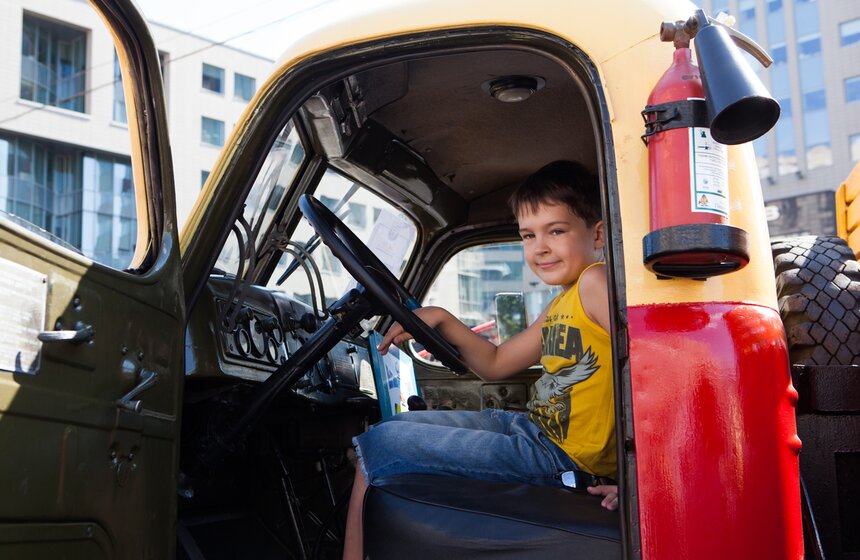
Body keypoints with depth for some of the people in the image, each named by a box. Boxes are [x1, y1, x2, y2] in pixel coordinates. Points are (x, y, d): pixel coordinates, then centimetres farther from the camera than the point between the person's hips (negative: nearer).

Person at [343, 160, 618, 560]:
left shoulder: (595, 282, -15)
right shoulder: (561, 308, 15)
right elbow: (496, 364, 22)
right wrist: (441, 320, 8)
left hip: (558, 457, -10)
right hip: (533, 428, 10)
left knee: (380, 446, -8)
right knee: (401, 425, 19)